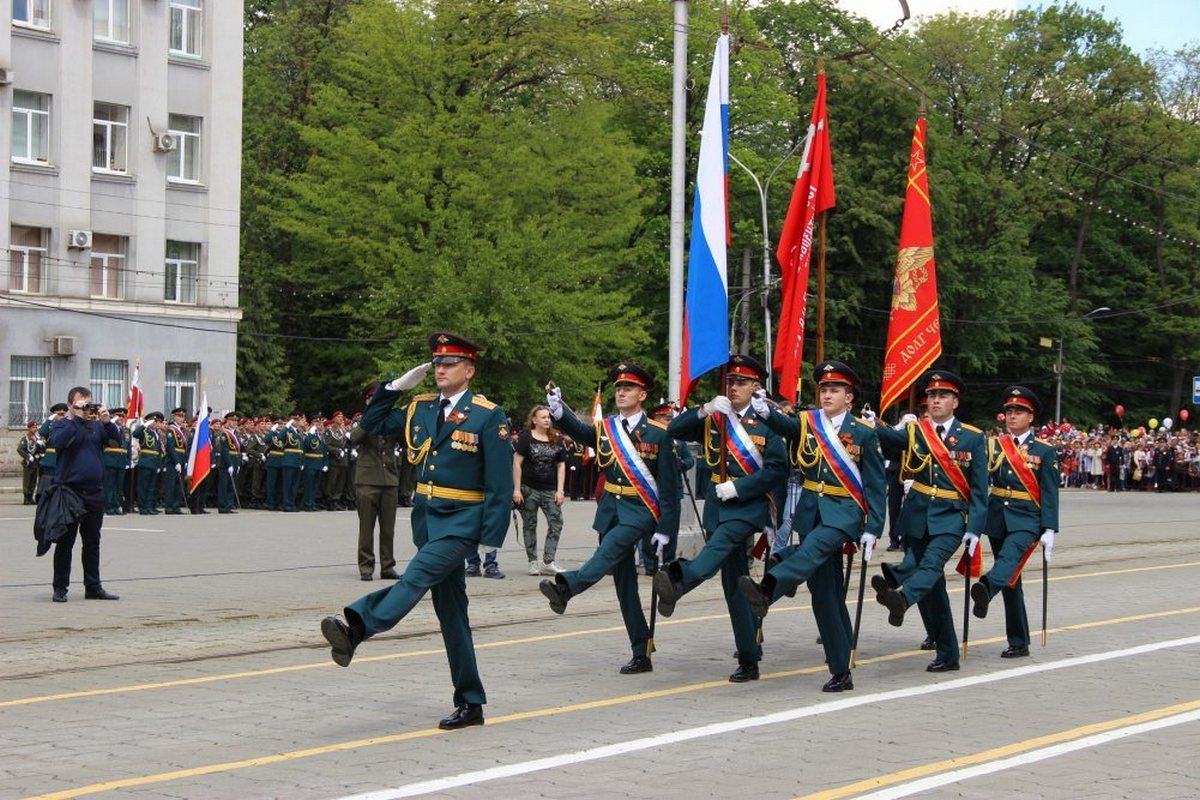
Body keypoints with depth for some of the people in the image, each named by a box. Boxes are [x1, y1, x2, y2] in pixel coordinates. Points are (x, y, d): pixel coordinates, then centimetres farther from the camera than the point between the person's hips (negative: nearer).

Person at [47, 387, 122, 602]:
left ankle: (93, 587, 16)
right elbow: (58, 441, -18)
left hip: (94, 493, 4)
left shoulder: (97, 425, 13)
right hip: (69, 490, -4)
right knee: (65, 542, 0)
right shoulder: (61, 425, 2)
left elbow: (116, 438, 0)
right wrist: (77, 418, -18)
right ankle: (60, 588, 6)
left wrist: (106, 421, -16)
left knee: (92, 542, 10)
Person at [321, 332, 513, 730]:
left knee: (418, 575, -29)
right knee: (450, 609, 8)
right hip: (426, 515, 6)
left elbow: (500, 483, -10)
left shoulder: (488, 416, -8)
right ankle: (470, 704, 13)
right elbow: (372, 424, 19)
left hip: (461, 520, -6)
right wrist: (396, 386, 7)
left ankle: (357, 628, -48)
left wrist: (491, 538, -15)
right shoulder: (420, 408, 10)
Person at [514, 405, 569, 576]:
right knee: (530, 525, 5)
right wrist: (517, 489, -10)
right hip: (529, 489, -3)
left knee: (556, 521, -9)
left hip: (550, 490, 3)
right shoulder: (526, 437, -3)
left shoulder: (556, 439, 8)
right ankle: (533, 562, 14)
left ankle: (547, 562, -6)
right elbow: (517, 463, -5)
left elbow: (561, 465, 10)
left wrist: (560, 490, 2)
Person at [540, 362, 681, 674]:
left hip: (640, 511, -5)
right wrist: (558, 412, -33)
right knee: (624, 583, 6)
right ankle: (641, 655, 12)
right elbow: (579, 430, -12)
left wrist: (665, 529, -10)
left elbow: (669, 485, -5)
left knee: (611, 548, -33)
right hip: (610, 510, 5)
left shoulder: (658, 434, -4)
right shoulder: (605, 428, 9)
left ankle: (565, 587, -53)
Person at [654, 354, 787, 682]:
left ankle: (676, 581, -64)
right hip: (718, 505, 5)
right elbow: (674, 431, 2)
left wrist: (737, 487, -14)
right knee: (734, 583, 5)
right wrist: (705, 410, -13)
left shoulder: (766, 422, 0)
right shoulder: (713, 419, 13)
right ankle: (749, 659, 9)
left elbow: (778, 469, -7)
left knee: (720, 542, -35)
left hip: (749, 504, -5)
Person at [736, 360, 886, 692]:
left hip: (845, 513, -4)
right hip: (811, 512, 4)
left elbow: (876, 486, 0)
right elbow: (786, 426, -9)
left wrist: (873, 529, -7)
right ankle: (840, 672, 9)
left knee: (815, 545, -35)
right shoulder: (807, 423, 10)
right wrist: (766, 412, -30)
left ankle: (767, 589, -61)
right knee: (825, 596, 3)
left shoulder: (864, 433, 0)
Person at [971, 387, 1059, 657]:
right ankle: (1018, 643, 13)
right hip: (997, 517, 4)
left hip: (1026, 520, -4)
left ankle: (985, 589, -63)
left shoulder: (1044, 451, 1)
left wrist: (1049, 531, -9)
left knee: (1010, 556, -33)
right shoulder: (994, 446, 10)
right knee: (1010, 582, 7)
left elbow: (1050, 493, -2)